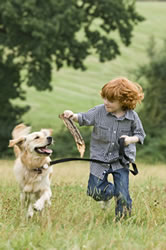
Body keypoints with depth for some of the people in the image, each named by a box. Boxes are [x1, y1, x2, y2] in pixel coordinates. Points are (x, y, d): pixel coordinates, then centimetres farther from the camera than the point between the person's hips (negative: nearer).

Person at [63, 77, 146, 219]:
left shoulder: (132, 117, -9)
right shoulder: (99, 111, -7)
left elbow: (140, 134, 3)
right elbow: (84, 118, 6)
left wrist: (131, 139, -18)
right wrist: (73, 116, -15)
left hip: (121, 159, -2)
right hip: (100, 158, 2)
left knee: (122, 195, -7)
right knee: (94, 191, 1)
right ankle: (109, 192, 35)